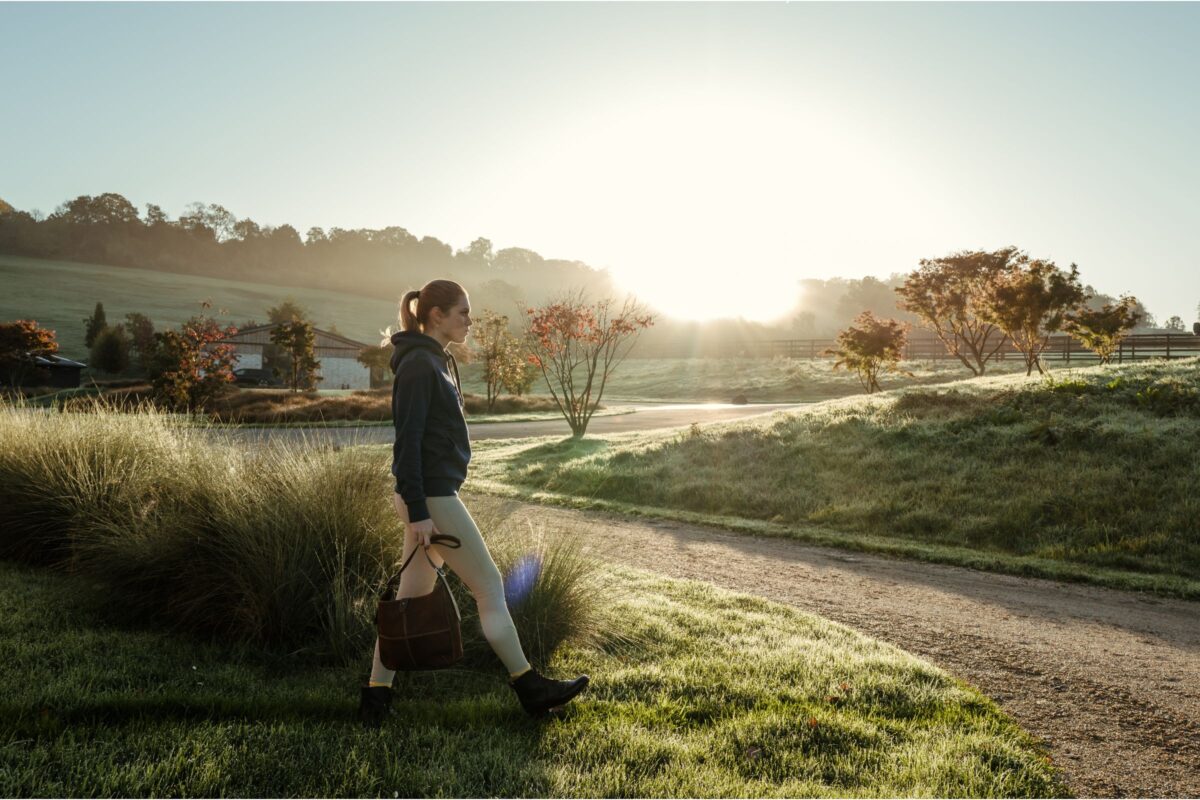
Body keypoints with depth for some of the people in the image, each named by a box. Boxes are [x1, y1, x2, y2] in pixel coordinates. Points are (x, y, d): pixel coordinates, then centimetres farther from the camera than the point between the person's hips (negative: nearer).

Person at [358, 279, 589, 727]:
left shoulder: (437, 362, 15)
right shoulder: (419, 364, -15)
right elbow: (407, 441, -19)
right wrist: (417, 512, -21)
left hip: (435, 493, 10)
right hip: (430, 496, -10)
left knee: (412, 598, 12)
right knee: (489, 588, -1)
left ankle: (376, 696, 19)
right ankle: (530, 689, 11)